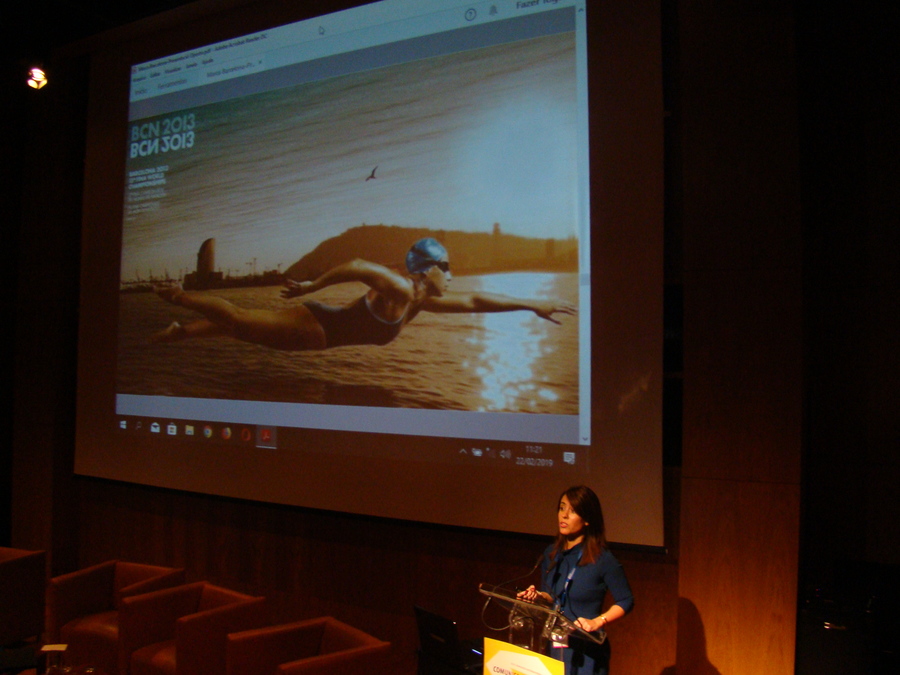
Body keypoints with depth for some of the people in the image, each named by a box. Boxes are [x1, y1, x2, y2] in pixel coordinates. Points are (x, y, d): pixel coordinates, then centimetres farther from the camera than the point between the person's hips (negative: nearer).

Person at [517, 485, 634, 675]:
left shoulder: (602, 559, -14)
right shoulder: (551, 554, 2)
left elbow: (626, 601, -8)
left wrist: (597, 622, -18)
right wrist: (539, 596, -6)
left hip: (587, 652, -5)